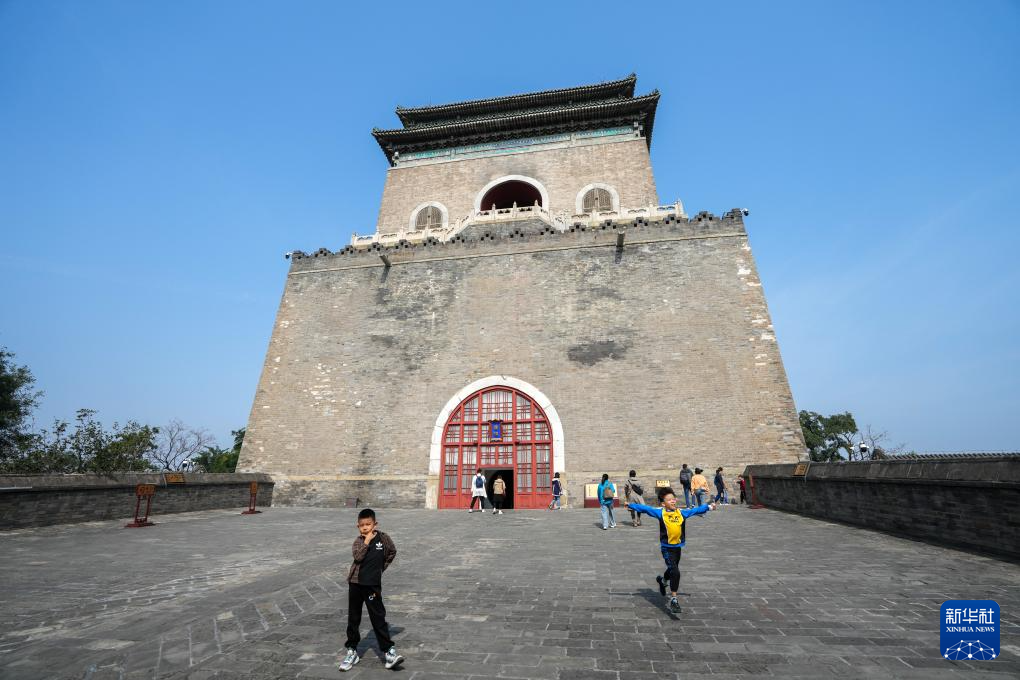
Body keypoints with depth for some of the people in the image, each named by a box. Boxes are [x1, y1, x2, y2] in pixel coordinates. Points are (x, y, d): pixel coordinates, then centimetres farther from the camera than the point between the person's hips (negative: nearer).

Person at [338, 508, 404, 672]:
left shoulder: (383, 538, -5)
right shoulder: (359, 541, -4)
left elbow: (392, 552, 11)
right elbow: (358, 556, -24)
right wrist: (367, 540, -25)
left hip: (373, 585, -1)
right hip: (355, 583, 1)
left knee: (378, 618, 2)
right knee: (353, 618, 13)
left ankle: (388, 651, 8)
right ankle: (351, 651, 30)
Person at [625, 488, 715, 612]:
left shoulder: (682, 512, 0)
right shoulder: (660, 512, -11)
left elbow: (696, 510, 11)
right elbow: (645, 508, -13)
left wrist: (709, 506, 14)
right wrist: (631, 505, -18)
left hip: (678, 547, 5)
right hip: (667, 548, -5)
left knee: (672, 570, 23)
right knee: (675, 572, -15)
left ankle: (662, 580, 55)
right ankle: (673, 599, 0)